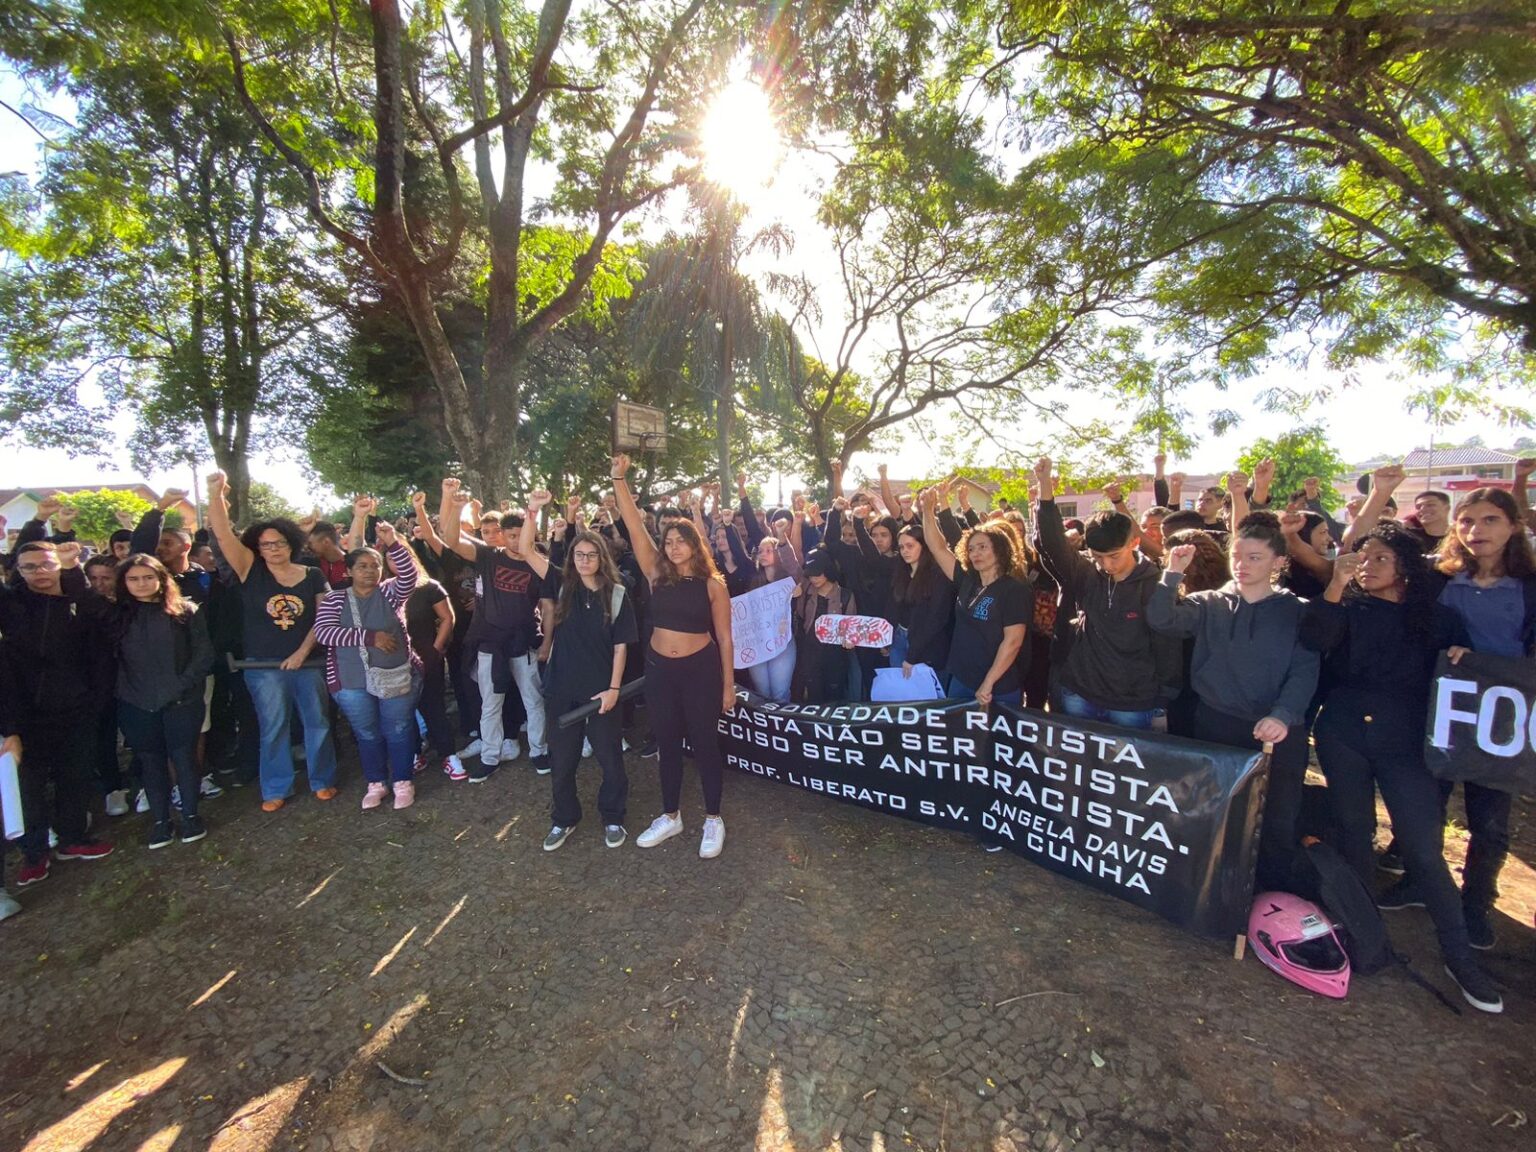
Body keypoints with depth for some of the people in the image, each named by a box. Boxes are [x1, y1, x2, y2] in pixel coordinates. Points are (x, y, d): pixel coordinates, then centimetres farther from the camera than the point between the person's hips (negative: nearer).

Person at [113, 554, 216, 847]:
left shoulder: (185, 611, -2)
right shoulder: (118, 616, 5)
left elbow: (204, 652, -3)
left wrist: (185, 683, -11)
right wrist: (122, 690, -3)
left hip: (181, 701, -2)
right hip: (137, 705, 2)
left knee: (184, 757, 4)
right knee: (151, 762, 10)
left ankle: (190, 815, 18)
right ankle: (160, 820, 20)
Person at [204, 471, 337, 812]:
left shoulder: (313, 576, 0)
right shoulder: (251, 572, -3)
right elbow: (223, 535, -15)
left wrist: (302, 651, -11)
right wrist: (216, 493, -26)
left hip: (307, 662, 1)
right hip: (264, 666, 0)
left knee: (317, 723, 9)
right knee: (273, 729, 10)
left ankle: (322, 780, 25)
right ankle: (276, 789, 23)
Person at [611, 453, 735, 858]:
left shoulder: (712, 584, -7)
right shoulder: (658, 574, 0)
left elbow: (725, 638, -3)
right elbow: (634, 528, -7)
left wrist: (728, 684, -2)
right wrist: (619, 480, -13)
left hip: (701, 669, -3)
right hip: (659, 669, 3)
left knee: (705, 743, 7)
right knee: (667, 744, 14)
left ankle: (713, 819, 24)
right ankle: (670, 816, 31)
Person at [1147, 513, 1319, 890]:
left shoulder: (1297, 612, 2)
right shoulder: (1210, 604, 5)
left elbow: (1304, 671, -8)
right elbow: (1161, 619, -8)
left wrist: (1283, 715, -23)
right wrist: (1173, 574, -18)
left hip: (1277, 730, -1)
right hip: (1217, 724, 1)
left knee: (1280, 817, 5)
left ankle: (1274, 892, 25)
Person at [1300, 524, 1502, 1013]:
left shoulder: (1437, 619, 5)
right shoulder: (1348, 609, 5)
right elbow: (1312, 640, -14)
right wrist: (1336, 586, -18)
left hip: (1406, 743, -1)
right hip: (1343, 737, 1)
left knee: (1424, 848, -5)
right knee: (1353, 834, 10)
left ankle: (1459, 956, 9)